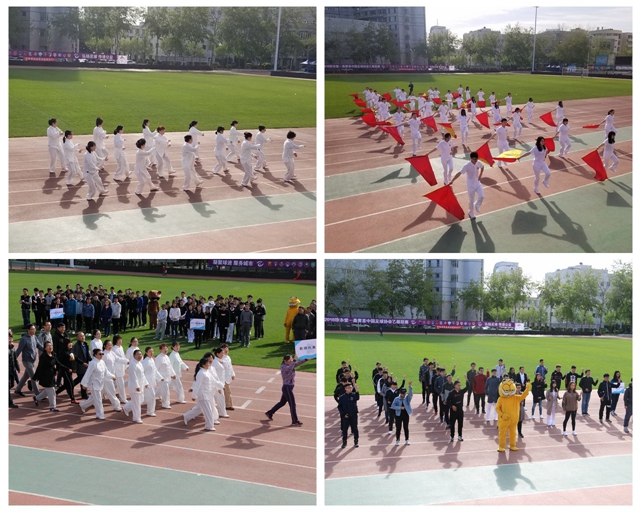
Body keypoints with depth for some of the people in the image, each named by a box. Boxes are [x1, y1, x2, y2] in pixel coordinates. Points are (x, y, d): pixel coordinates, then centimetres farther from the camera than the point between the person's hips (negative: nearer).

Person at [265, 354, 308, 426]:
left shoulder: (289, 365, 10)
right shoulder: (283, 366, -15)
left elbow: (298, 363, 7)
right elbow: (289, 369, -36)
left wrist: (306, 359, -4)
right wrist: (294, 360, -30)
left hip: (289, 388, 9)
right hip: (287, 388, -9)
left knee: (282, 402, 20)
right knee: (292, 404, -5)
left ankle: (269, 413, 32)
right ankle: (295, 421, 2)